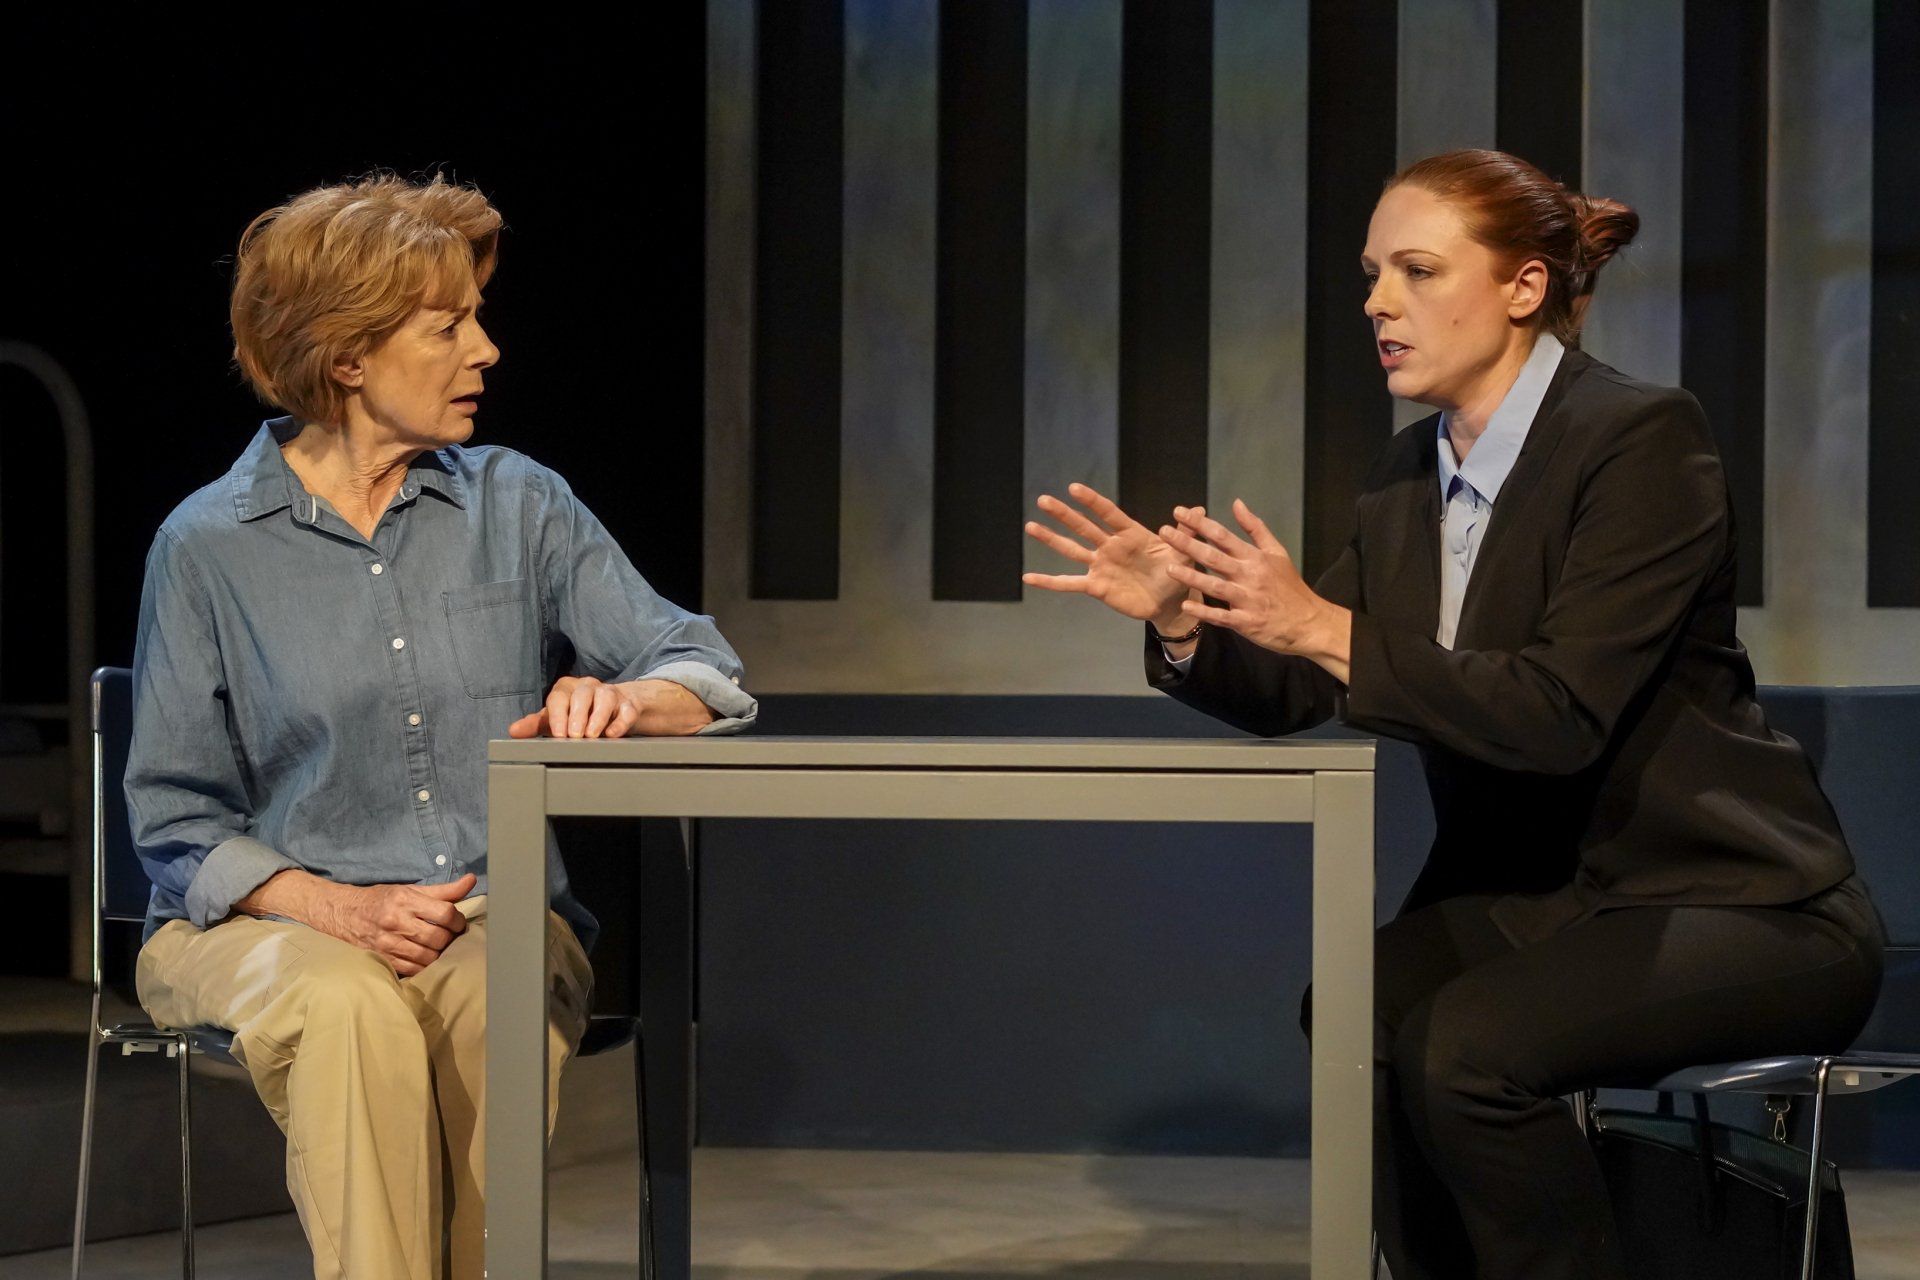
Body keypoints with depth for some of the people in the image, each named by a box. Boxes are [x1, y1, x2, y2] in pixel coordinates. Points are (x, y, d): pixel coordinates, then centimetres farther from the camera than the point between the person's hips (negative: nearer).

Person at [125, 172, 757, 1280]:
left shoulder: (518, 504, 10)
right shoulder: (209, 546, 2)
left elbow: (709, 672, 5)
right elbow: (177, 823, 3)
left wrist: (625, 700, -19)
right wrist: (340, 909, -14)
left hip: (496, 914, 2)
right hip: (273, 922, -2)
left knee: (501, 996, -34)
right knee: (350, 1007, -37)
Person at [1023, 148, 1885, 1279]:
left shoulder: (1647, 439, -16)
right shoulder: (1409, 478, 7)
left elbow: (1562, 709, -25)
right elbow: (1290, 695, 7)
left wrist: (1326, 627, -29)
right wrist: (1181, 620, -13)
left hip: (1739, 905, -7)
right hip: (1536, 892, 7)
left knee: (1461, 1045, -28)